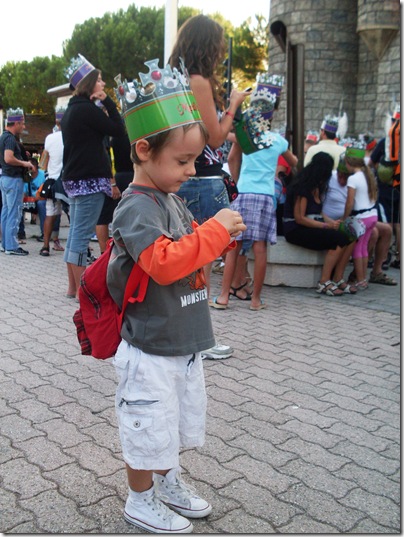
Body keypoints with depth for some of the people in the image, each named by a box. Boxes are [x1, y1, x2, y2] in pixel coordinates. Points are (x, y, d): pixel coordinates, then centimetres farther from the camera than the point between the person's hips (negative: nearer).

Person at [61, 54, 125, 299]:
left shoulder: (72, 110, 18)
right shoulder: (88, 109, -12)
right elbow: (118, 129, -12)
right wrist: (108, 101, -6)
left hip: (75, 178, 10)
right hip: (89, 180, -10)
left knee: (76, 233, 11)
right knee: (82, 235, -8)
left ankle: (73, 286, 16)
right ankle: (81, 289, -5)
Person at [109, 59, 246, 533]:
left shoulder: (173, 200, 8)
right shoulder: (137, 207, -20)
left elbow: (191, 252, 20)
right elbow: (164, 262, -32)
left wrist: (221, 236, 1)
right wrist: (215, 231, -25)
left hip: (183, 342, 9)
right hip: (150, 348, -9)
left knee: (173, 423, 24)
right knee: (148, 427, 9)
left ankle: (167, 482, 45)